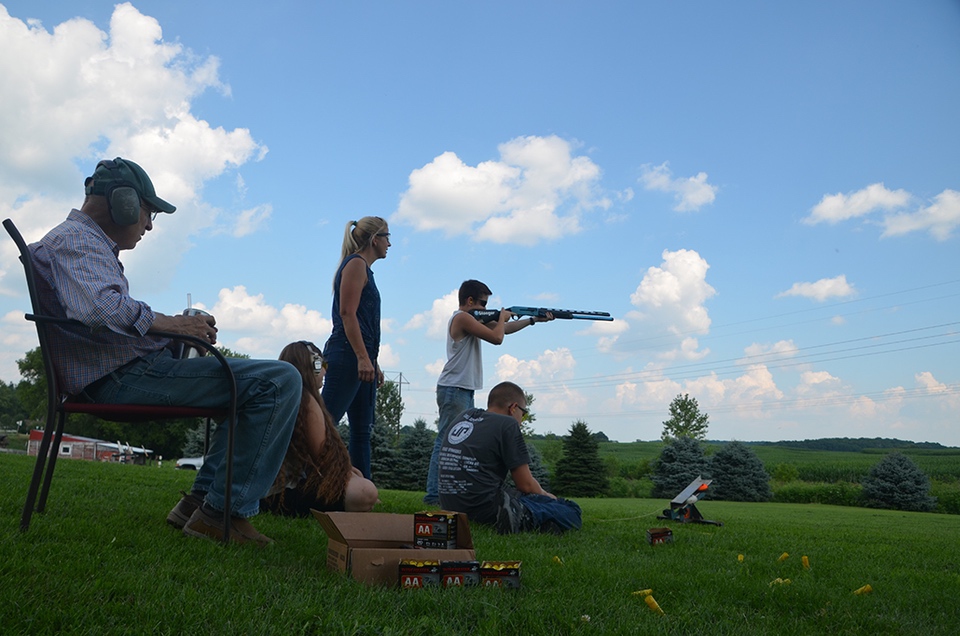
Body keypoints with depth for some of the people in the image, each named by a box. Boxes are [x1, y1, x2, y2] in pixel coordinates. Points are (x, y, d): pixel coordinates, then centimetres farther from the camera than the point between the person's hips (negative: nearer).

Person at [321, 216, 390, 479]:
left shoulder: (364, 268, 24)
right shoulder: (356, 263, -4)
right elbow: (347, 313, -15)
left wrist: (373, 363, 22)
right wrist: (363, 358, -22)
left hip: (360, 359, 10)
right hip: (346, 355, -10)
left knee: (362, 430, 8)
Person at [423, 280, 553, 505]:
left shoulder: (471, 319, 19)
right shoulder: (462, 318, -11)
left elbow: (504, 329, 24)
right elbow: (497, 337, -16)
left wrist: (534, 319, 21)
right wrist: (502, 317, 3)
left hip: (464, 391, 10)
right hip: (454, 391, -10)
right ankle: (433, 494, -11)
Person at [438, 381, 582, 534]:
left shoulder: (463, 417, 16)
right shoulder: (507, 424, -5)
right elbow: (526, 484, -2)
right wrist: (547, 496, 17)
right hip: (488, 508, -8)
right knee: (571, 512, -4)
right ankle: (521, 519, -19)